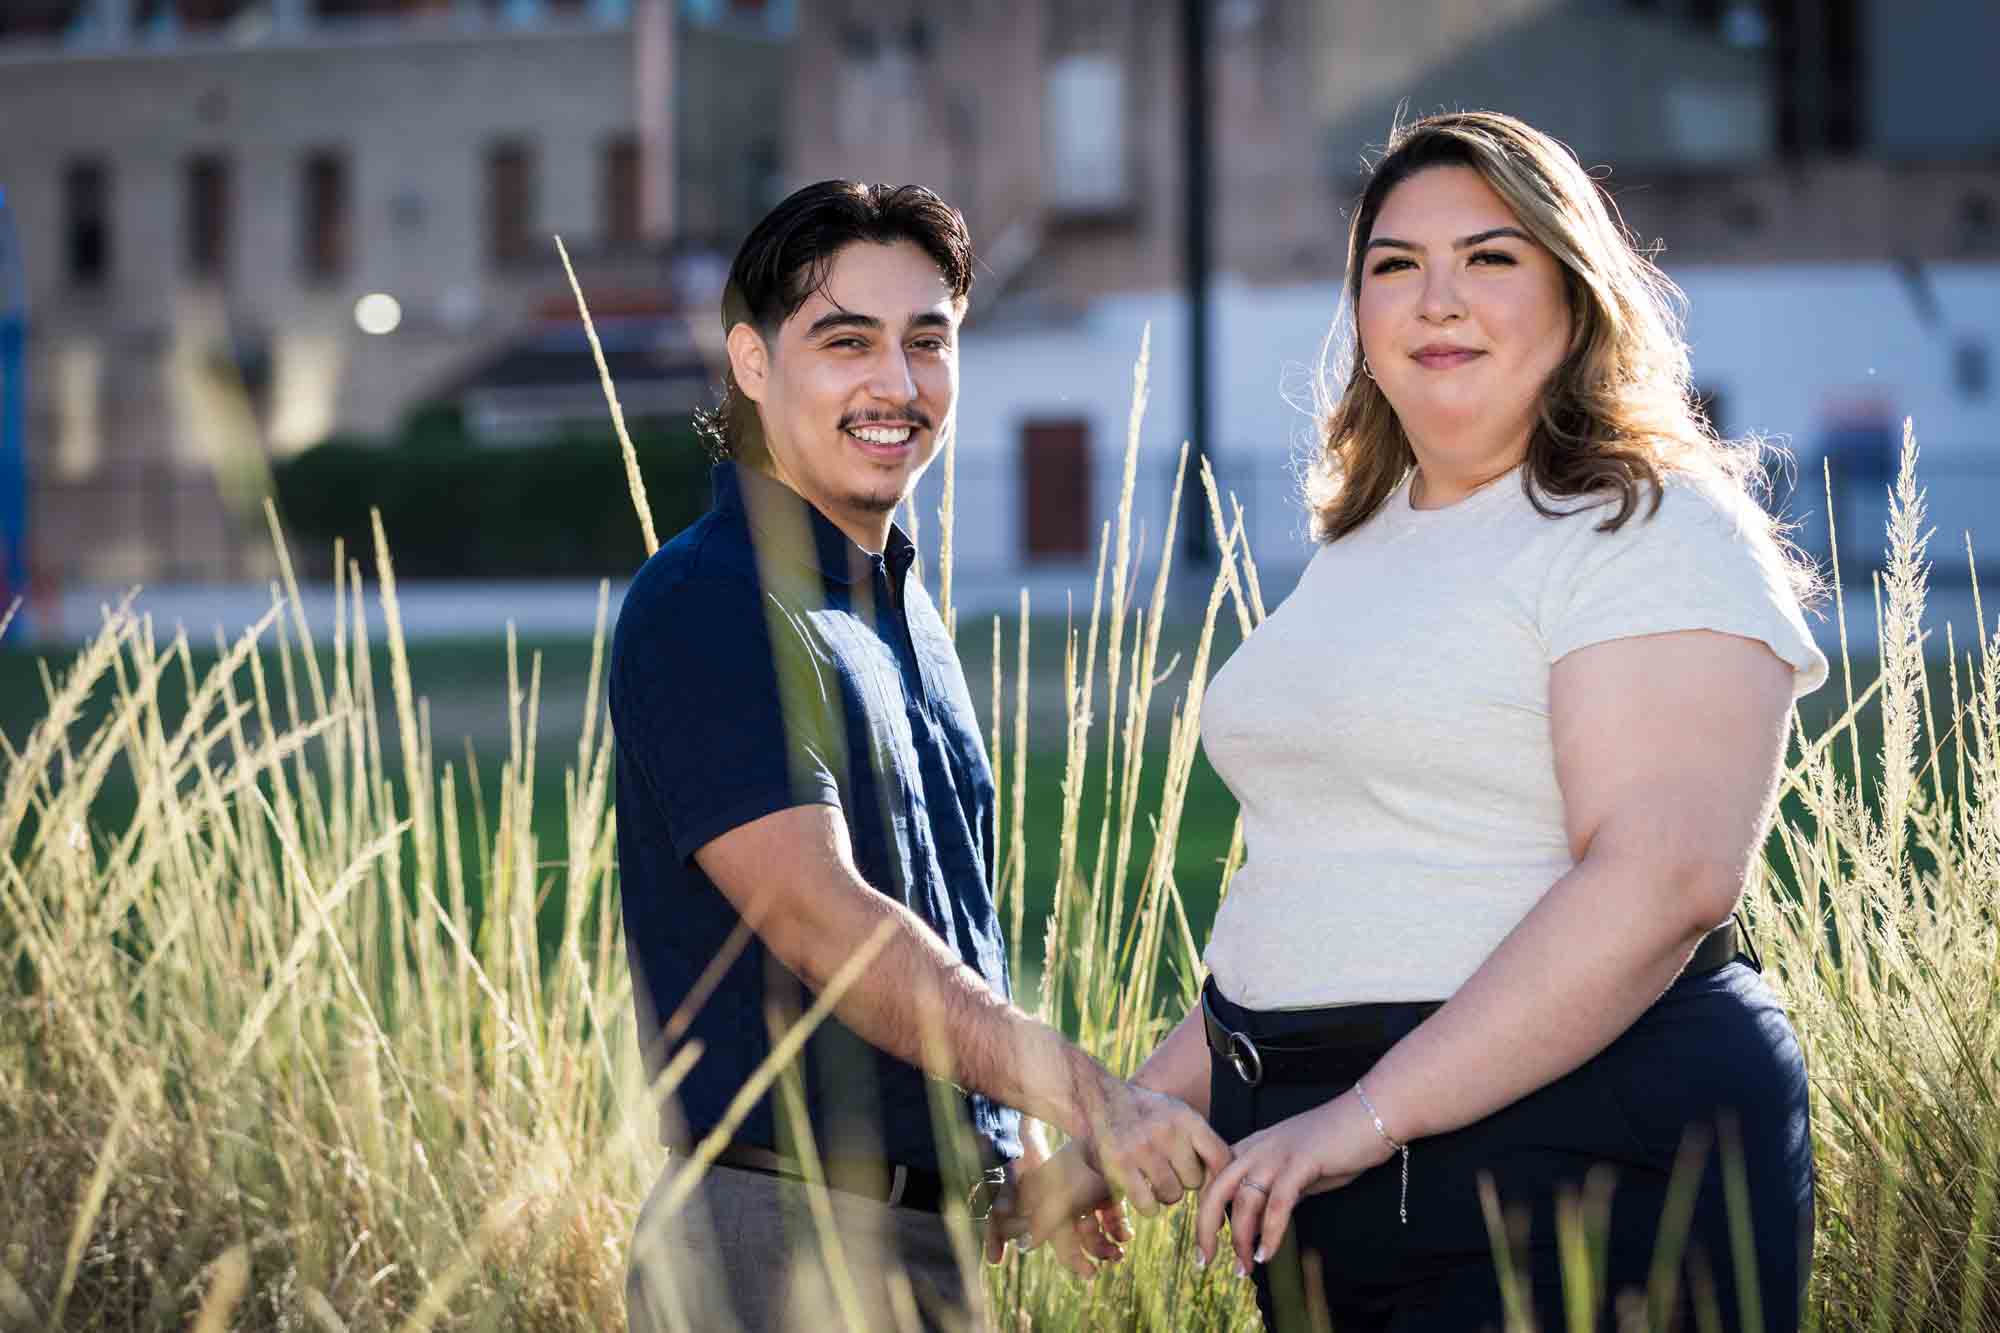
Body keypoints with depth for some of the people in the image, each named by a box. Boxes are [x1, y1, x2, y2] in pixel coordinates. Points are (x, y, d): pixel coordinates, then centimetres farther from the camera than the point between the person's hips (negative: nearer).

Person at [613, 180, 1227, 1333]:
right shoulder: (708, 610, -13)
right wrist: (1092, 1101, -27)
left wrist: (1021, 1149, 17)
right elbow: (821, 925, -23)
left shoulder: (902, 610, 16)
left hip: (935, 1230, 8)